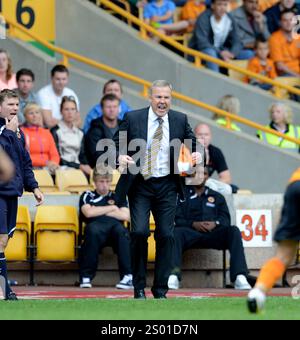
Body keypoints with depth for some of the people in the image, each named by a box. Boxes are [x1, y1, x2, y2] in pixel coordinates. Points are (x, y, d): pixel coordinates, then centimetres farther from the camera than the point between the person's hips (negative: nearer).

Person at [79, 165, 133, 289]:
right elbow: (88, 213, 0)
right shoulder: (87, 196, 22)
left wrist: (99, 212, 8)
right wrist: (112, 208, 9)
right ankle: (86, 277, -32)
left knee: (121, 230, -36)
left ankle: (129, 276, -40)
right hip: (97, 230, -1)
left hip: (115, 227, 1)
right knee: (92, 229, -39)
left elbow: (126, 216, 9)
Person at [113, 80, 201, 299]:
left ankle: (161, 289, 9)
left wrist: (196, 153, -6)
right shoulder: (133, 118, -2)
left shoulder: (180, 120, 4)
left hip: (167, 186, 2)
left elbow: (191, 141, 17)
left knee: (166, 235, -1)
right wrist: (120, 156, -18)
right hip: (140, 184, -2)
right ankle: (139, 287, 1)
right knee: (139, 232, -13)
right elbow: (116, 144, 4)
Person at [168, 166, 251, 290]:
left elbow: (225, 219, 13)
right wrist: (193, 224, -13)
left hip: (212, 234, 2)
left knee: (233, 231, -27)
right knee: (176, 232, -36)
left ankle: (239, 277, -39)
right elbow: (177, 219, 5)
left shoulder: (216, 197, 28)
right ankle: (173, 277, -49)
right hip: (191, 232, -2)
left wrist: (215, 223, -10)